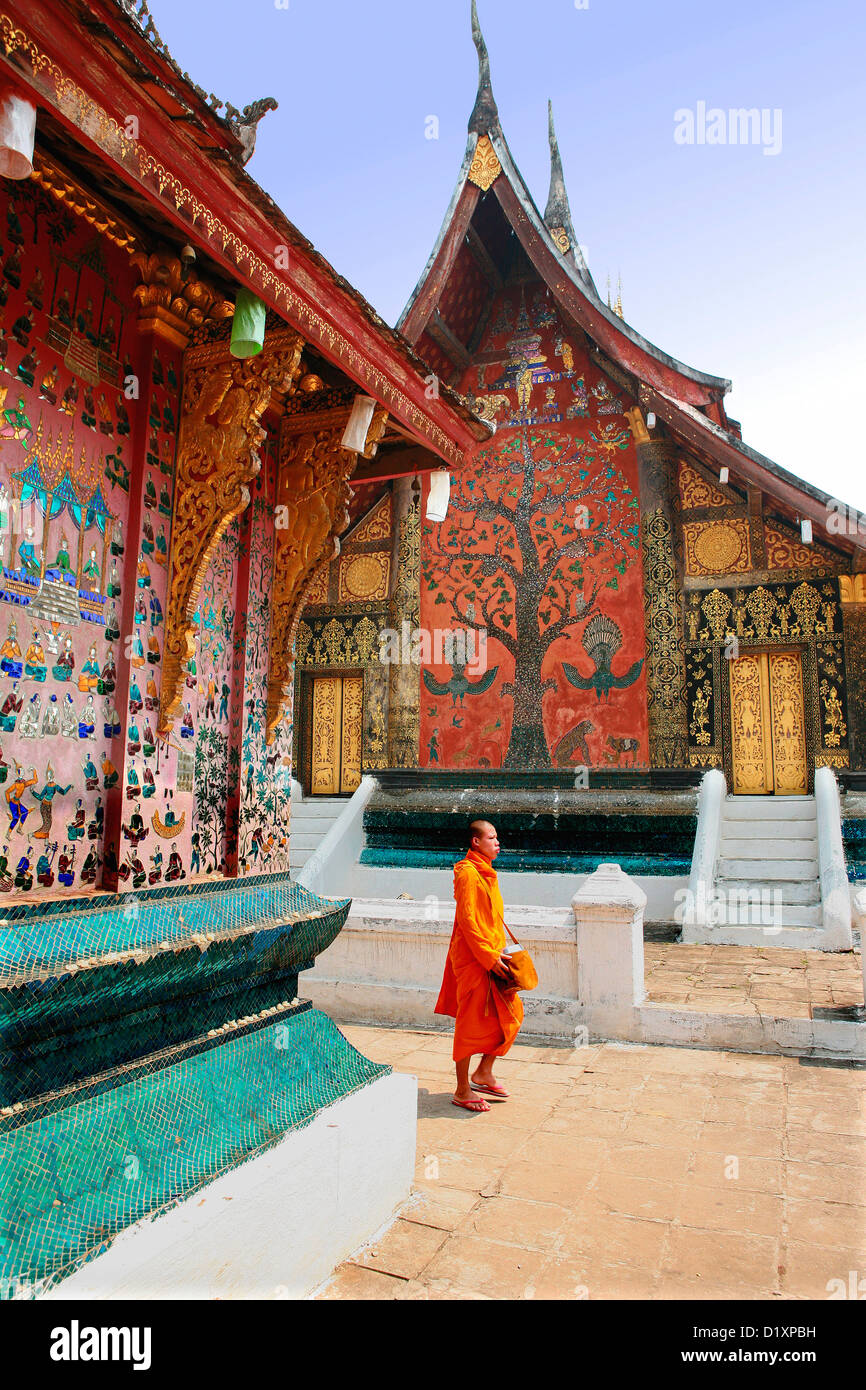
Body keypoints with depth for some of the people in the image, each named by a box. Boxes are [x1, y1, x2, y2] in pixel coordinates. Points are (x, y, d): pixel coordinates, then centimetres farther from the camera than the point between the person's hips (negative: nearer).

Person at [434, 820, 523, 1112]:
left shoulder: (486, 872, 14)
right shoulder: (468, 873, -16)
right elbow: (467, 921, -20)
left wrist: (499, 951, 15)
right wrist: (489, 956, -20)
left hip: (490, 956, 9)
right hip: (472, 960, -9)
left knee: (510, 1013, 12)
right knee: (470, 1023, 0)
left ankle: (484, 1072, 26)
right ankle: (462, 1091, 13)